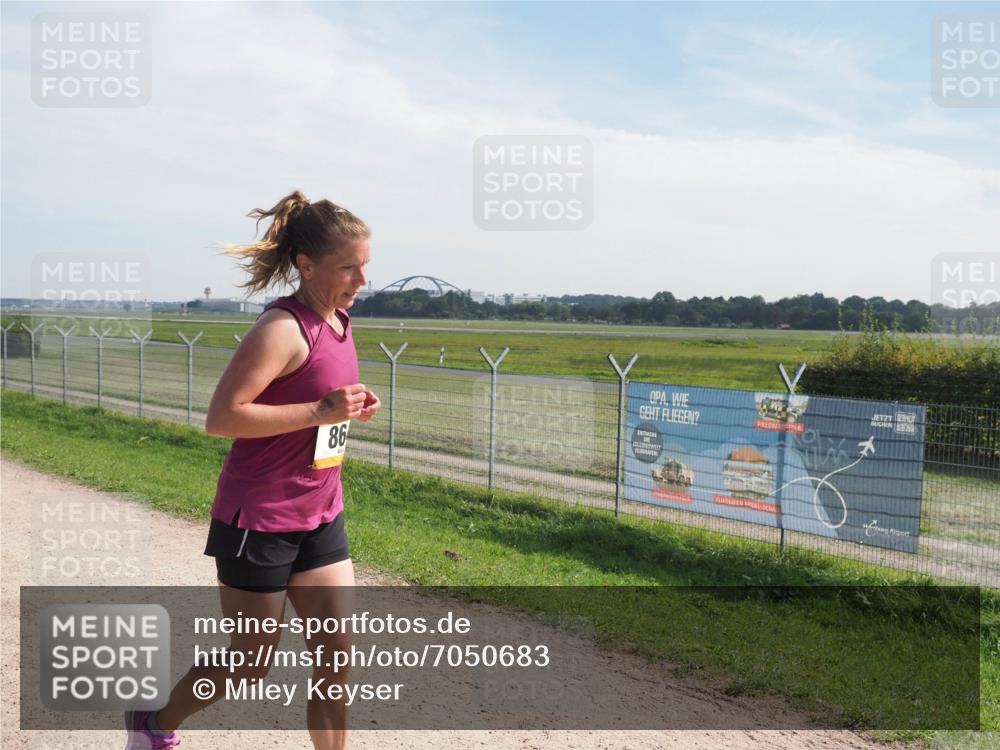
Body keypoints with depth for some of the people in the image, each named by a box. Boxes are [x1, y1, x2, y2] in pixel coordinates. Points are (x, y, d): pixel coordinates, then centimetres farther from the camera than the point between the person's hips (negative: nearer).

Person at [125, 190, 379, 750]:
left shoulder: (340, 323, 6)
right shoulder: (283, 328, -20)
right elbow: (222, 416, -24)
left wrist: (351, 410, 0)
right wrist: (319, 412, -28)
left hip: (321, 518, 7)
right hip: (259, 521, -7)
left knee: (338, 653, 6)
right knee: (251, 665, 10)